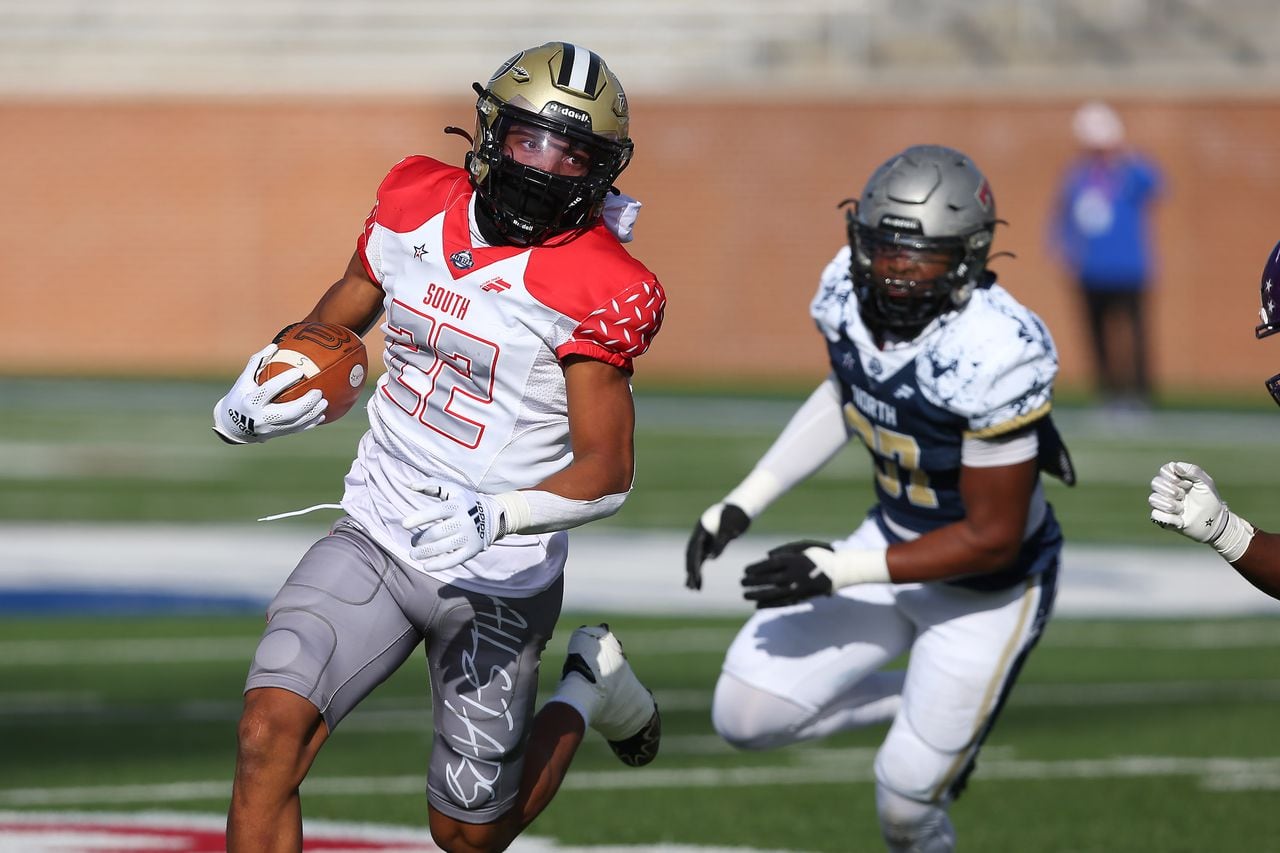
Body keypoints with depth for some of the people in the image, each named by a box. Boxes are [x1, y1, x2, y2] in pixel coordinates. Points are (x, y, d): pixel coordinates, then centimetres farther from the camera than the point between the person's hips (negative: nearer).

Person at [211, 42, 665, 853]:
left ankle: (586, 689, 37)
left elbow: (608, 469, -20)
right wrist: (271, 379, 0)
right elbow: (352, 299, 19)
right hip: (376, 539, 3)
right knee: (272, 727, -20)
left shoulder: (593, 289, -17)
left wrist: (495, 517, -38)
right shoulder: (417, 204, -2)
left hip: (498, 583, -3)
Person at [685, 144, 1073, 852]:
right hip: (893, 535, 6)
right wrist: (741, 505, 4)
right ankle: (917, 704, 23)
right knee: (745, 716, 1)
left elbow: (993, 539, -26)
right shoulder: (850, 291, -15)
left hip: (987, 587, -6)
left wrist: (839, 571, -27)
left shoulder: (995, 355, -35)